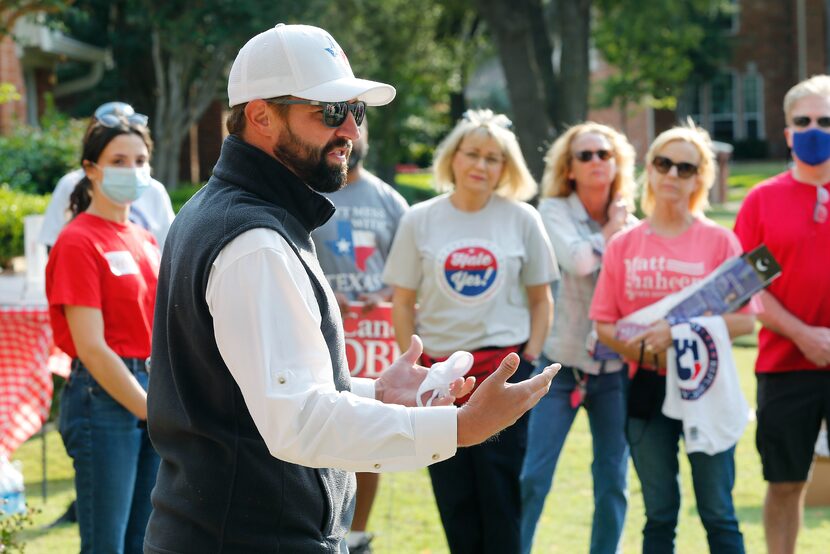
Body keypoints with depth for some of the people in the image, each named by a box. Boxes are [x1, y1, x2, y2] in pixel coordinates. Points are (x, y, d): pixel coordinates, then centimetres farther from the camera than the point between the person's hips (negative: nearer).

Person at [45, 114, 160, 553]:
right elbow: (92, 349, -14)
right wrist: (154, 412, -13)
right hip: (104, 397, -7)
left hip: (152, 393, 8)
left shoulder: (145, 241, 14)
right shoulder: (78, 242, -9)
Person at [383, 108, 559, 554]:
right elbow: (402, 303, 4)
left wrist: (530, 359, -1)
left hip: (504, 369, -1)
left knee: (500, 489, 0)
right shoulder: (420, 220, 1)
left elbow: (541, 299, 7)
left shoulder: (521, 219, 1)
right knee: (453, 498, 7)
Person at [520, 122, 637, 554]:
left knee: (612, 482, 5)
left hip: (614, 366, 3)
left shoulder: (632, 226, 6)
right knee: (533, 476, -7)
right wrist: (609, 231, -5)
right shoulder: (553, 210, -2)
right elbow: (578, 261, -19)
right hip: (562, 360, -3)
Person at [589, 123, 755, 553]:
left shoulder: (718, 241, -2)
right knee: (659, 514, 9)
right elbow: (604, 324, 4)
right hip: (647, 388, 2)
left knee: (718, 513, 0)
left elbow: (745, 319, -6)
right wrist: (643, 349, -15)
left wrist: (681, 329, -18)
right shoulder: (624, 245, 5)